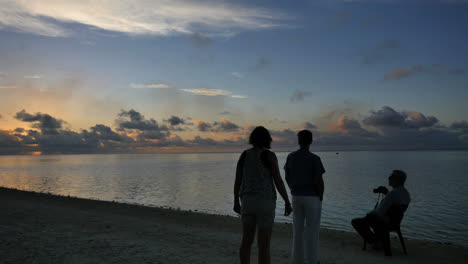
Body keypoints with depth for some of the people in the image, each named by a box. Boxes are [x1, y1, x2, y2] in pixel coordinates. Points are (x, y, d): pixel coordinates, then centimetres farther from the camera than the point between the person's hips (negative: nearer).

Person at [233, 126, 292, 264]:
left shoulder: (244, 155, 5)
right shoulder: (270, 155, -9)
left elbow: (237, 180, 6)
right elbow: (278, 181, -12)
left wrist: (236, 202, 16)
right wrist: (287, 203, -4)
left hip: (248, 201, 5)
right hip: (264, 202, -5)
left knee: (246, 241, 16)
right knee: (264, 245, 2)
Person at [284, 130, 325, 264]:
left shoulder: (290, 157, 0)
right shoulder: (315, 159, -15)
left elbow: (287, 177, 5)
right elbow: (319, 181, -18)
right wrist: (321, 197, -2)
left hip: (296, 196, 5)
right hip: (312, 197, -4)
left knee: (298, 228, 13)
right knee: (312, 229, 5)